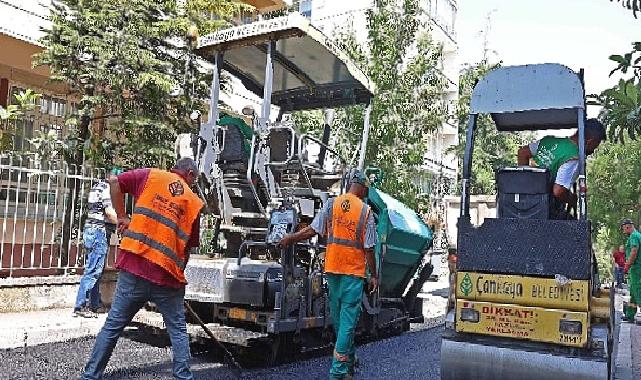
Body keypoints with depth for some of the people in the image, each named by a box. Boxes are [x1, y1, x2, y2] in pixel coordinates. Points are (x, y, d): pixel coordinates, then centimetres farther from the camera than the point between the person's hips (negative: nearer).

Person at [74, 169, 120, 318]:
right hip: (100, 231, -10)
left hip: (89, 230, 10)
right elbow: (109, 211, -20)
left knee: (95, 270, 13)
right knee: (93, 271, -7)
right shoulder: (109, 188, -10)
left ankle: (94, 305, 17)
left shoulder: (97, 186, 18)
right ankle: (80, 307, -6)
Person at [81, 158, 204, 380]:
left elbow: (115, 181, 1)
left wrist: (121, 216, 11)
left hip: (134, 266, 1)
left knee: (112, 326, 13)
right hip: (167, 275, 0)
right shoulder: (194, 203, 7)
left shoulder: (151, 176, 6)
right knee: (178, 331, 14)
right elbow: (189, 246, 10)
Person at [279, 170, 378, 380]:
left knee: (338, 318, 17)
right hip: (354, 271, -3)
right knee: (348, 320, 0)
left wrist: (290, 238, 14)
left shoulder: (331, 204, 1)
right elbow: (369, 248, -6)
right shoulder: (366, 211, -5)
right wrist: (374, 275, 4)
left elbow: (312, 230, -1)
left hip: (332, 268, 4)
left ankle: (349, 361, 33)